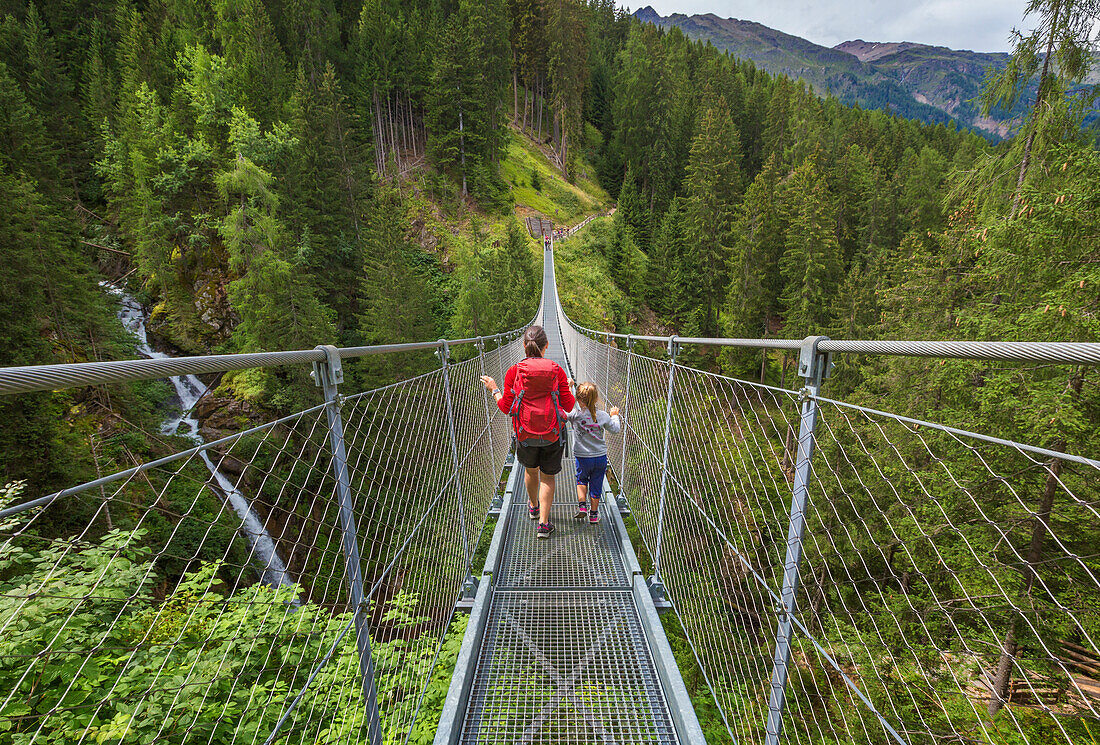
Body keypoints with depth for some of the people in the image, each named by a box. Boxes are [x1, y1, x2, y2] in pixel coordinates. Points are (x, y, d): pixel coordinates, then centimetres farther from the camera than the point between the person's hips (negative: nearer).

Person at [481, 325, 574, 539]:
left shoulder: (514, 372, -10)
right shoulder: (557, 371, -8)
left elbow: (506, 407, -6)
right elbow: (569, 406, -3)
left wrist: (493, 389, 10)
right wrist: (568, 387, 16)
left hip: (525, 434, 1)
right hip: (553, 433, -1)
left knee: (530, 469, 27)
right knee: (547, 476, 16)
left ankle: (534, 507, 50)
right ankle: (543, 523, 16)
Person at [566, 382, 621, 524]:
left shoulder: (575, 414, -17)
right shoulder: (603, 416, -10)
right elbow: (616, 429, 2)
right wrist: (614, 416, 21)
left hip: (582, 458, -1)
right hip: (601, 457, 1)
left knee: (581, 480, 24)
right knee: (596, 485, 13)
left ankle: (582, 505, 11)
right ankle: (593, 514, 24)